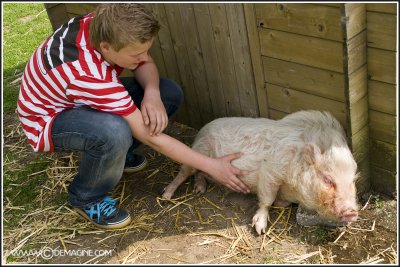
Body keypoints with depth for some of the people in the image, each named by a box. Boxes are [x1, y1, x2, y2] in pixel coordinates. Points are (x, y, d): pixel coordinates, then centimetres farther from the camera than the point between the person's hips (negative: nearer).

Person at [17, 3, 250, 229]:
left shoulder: (104, 26, -21)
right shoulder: (90, 75, -39)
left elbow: (146, 64, -3)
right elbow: (150, 137, -34)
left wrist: (152, 93, -27)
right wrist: (211, 166, -29)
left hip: (90, 99, 7)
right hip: (49, 120, -7)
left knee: (170, 93, -9)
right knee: (114, 132, -41)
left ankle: (114, 154, 12)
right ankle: (86, 198, -10)